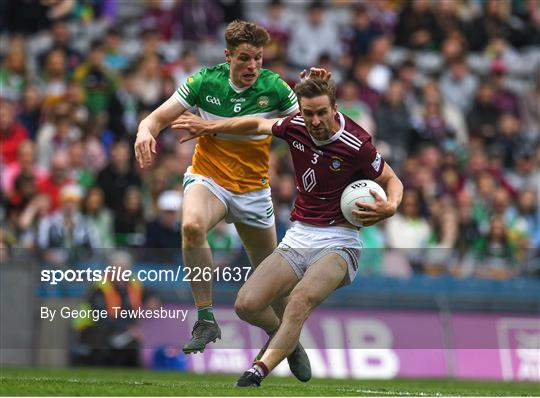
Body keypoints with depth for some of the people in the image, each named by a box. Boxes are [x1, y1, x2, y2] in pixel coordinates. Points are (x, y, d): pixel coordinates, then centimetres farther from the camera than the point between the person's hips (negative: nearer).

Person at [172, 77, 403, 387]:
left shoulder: (356, 144, -13)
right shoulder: (295, 127, -1)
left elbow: (392, 180, 2)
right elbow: (258, 124, 22)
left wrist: (390, 206, -20)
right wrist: (210, 127, 28)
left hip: (338, 242, -5)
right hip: (298, 238, 5)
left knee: (302, 297, -34)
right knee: (247, 305, -12)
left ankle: (257, 373, -40)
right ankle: (286, 337, 21)